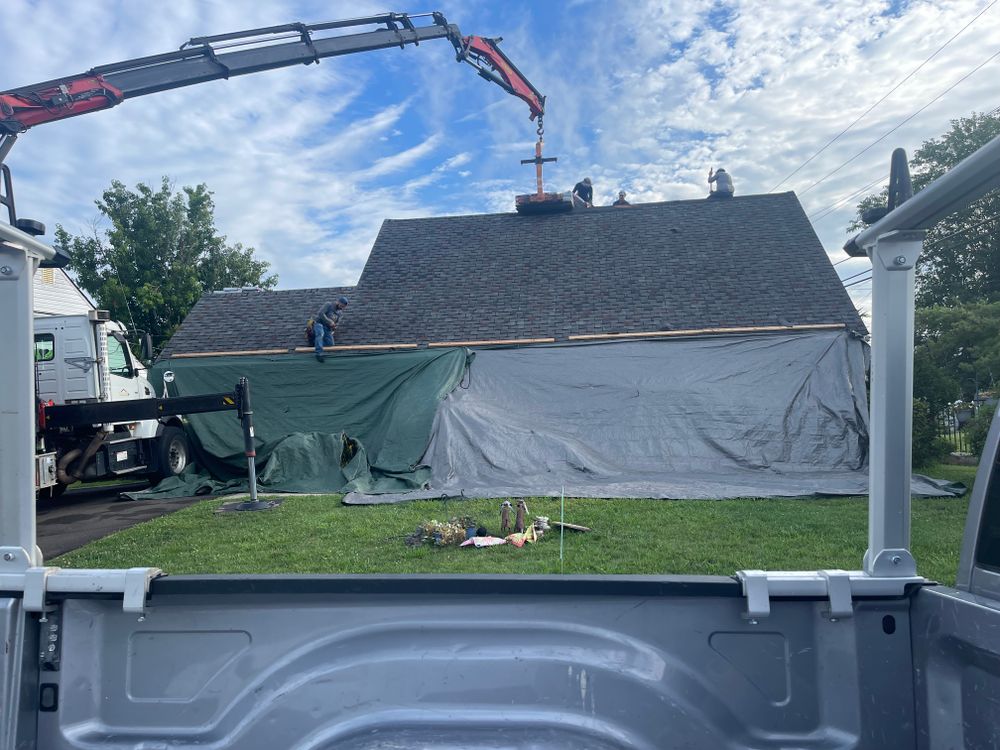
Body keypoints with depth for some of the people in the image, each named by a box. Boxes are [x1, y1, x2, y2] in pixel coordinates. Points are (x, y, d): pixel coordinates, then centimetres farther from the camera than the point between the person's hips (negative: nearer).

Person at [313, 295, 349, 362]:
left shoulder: (340, 312, 13)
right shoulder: (329, 305, -5)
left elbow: (337, 322, 18)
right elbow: (320, 313, -17)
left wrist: (334, 327, -6)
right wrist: (329, 322, -22)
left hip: (327, 328, 6)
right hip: (319, 323, -6)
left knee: (330, 344, -9)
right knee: (320, 334, -38)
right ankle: (319, 354, -41)